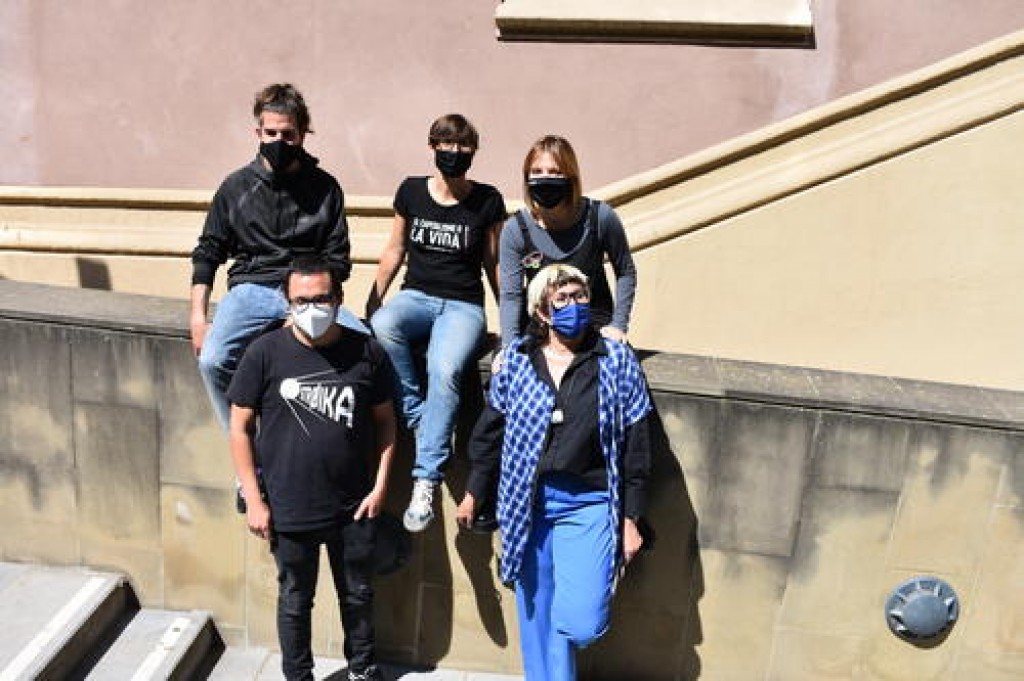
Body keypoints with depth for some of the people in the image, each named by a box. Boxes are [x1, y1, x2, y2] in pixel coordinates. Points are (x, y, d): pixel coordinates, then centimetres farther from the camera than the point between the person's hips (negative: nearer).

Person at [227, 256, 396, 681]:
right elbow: (240, 428, -5)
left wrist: (380, 485, -1)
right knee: (295, 601, 17)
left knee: (358, 595, 20)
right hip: (289, 511, -1)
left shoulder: (367, 352, -7)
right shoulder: (265, 353, -11)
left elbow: (385, 420, 4)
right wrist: (254, 500, -7)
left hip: (354, 507, 2)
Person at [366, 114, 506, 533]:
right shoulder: (411, 191, 6)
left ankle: (426, 480, -24)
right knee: (381, 326, -35)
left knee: (445, 369, -33)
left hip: (463, 306, -2)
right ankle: (417, 415, -17)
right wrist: (371, 302, 7)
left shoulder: (487, 201, 2)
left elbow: (493, 264, 9)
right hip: (416, 297, 2)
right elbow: (394, 251, 14)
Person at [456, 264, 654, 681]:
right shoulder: (516, 359, 1)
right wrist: (473, 494, 13)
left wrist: (632, 519, -1)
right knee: (537, 618, 12)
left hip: (588, 505, -1)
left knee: (581, 623, -9)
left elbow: (635, 444, 0)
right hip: (526, 502, 2)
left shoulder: (617, 361, -2)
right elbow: (490, 428, 10)